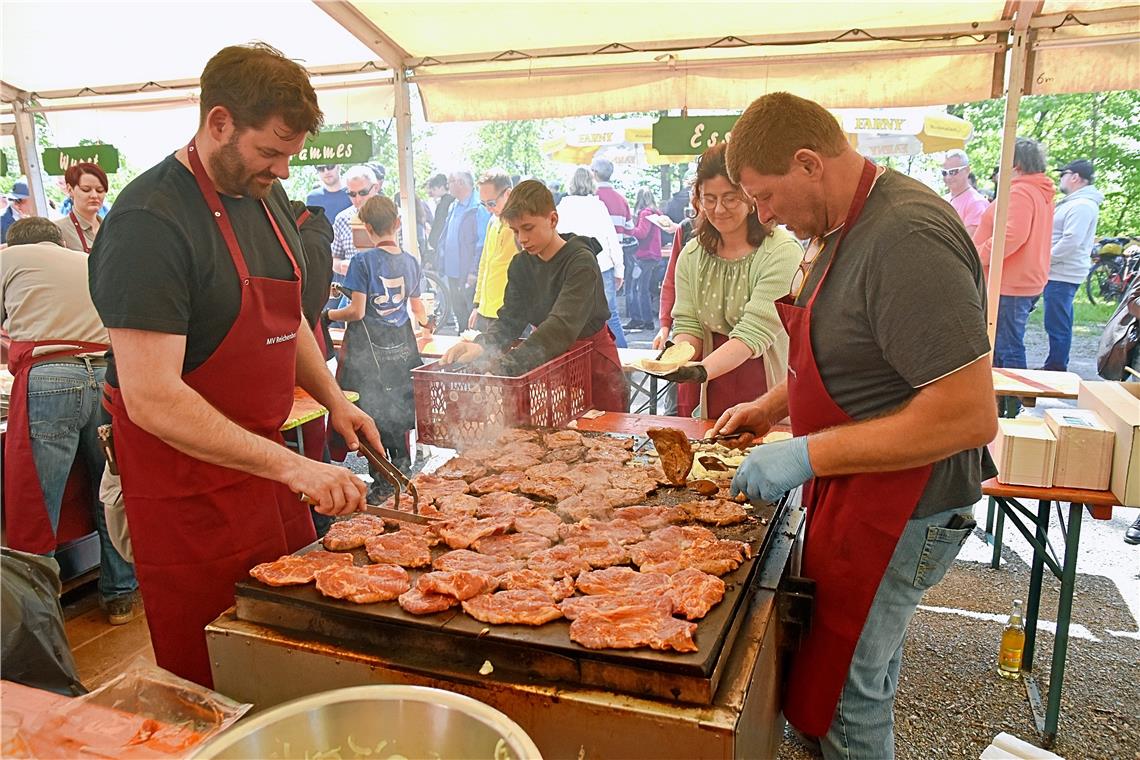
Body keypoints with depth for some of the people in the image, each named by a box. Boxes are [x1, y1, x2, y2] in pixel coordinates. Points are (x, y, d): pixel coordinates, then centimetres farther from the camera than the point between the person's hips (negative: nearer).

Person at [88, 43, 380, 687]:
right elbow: (152, 398, -26)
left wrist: (333, 398, 6)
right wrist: (291, 466, -29)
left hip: (260, 456, 8)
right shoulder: (148, 223, -20)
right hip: (186, 481, -7)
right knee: (214, 678, 7)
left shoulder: (267, 198, 7)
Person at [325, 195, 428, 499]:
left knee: (371, 415, 4)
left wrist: (329, 315, 4)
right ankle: (403, 472, 26)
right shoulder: (411, 261, 5)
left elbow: (357, 312, -14)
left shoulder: (363, 261, -12)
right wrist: (426, 326, 38)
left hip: (369, 347, -5)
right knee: (398, 412, 16)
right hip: (402, 345, 6)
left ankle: (381, 483, 10)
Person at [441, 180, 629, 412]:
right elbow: (510, 319, -8)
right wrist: (481, 345, -30)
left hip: (594, 363, -5)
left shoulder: (581, 262, -22)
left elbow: (562, 327, -35)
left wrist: (506, 365, -44)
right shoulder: (521, 265, 0)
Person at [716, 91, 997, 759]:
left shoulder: (908, 237, -25)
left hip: (899, 511, -9)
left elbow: (971, 415, -29)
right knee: (866, 671, 24)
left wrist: (809, 454, -26)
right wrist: (773, 405, 10)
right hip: (855, 496, 9)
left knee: (843, 691, 4)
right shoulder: (840, 228, 7)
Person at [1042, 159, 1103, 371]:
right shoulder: (1072, 202, 19)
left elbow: (1071, 241, -23)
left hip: (1062, 275, -11)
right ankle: (1055, 367, 23)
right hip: (1060, 273, 11)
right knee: (1060, 324, 15)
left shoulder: (1082, 205, -15)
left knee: (1057, 326, -7)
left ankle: (1056, 368, -2)